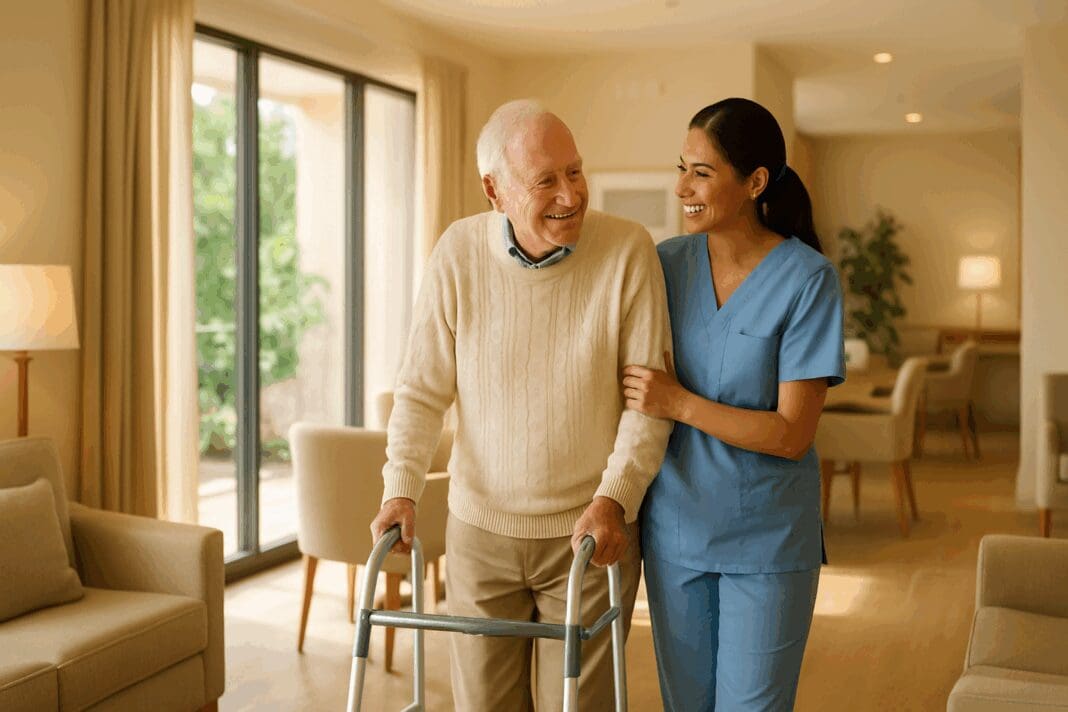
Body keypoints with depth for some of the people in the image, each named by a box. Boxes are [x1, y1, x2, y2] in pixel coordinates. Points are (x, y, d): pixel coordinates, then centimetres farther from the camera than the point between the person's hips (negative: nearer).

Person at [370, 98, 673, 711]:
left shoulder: (628, 250, -11)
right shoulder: (459, 252, -6)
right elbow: (422, 390, 0)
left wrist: (614, 498, -20)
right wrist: (402, 489, -11)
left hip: (589, 534, -1)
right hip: (479, 529, 2)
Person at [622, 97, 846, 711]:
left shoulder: (807, 279, -13)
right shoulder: (667, 264, -1)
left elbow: (792, 434, -16)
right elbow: (637, 380, 12)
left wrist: (680, 403, -20)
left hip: (767, 539, -4)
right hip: (675, 527, 4)